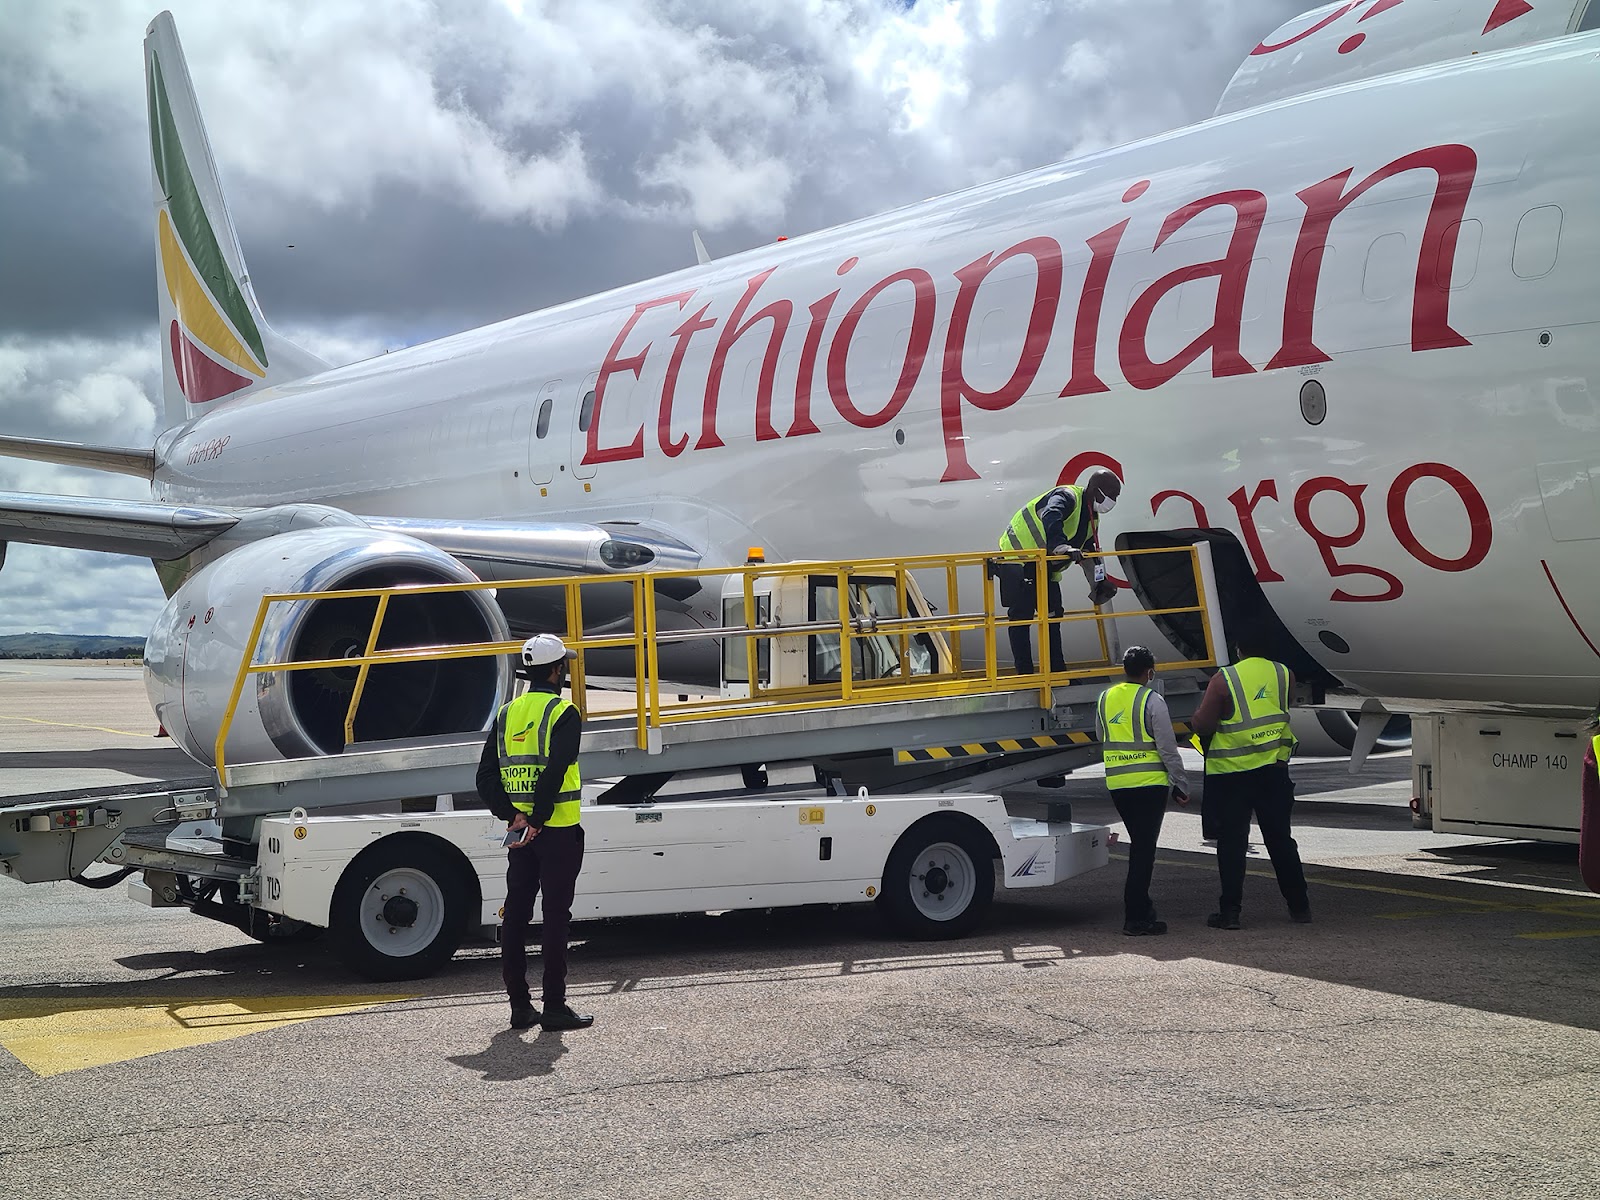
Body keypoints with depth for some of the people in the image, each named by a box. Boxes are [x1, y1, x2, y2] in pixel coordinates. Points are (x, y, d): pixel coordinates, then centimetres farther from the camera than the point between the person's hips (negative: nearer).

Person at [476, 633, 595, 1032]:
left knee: (515, 915, 9)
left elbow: (486, 778, 4)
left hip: (519, 830, 6)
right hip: (558, 833, -6)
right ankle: (554, 1007, 1)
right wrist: (536, 821, -18)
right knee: (556, 916, -1)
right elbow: (553, 773, -22)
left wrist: (512, 816, -3)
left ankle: (519, 1006, 14)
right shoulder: (563, 713, -10)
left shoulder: (507, 714, 10)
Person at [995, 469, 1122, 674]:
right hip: (1018, 558, -10)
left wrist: (1098, 582, 17)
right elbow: (1050, 519, -41)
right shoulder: (1067, 497, -20)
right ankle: (1024, 673, -5)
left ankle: (1057, 669, 19)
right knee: (1021, 615, -8)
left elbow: (1088, 552, 21)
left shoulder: (1092, 518, 12)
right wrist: (1063, 548, -53)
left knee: (1052, 615, 11)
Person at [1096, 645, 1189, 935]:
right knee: (1144, 848, -2)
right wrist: (1181, 785, -2)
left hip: (1116, 784, 6)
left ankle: (1141, 908, 23)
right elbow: (1168, 748, -9)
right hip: (1150, 783, -6)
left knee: (1139, 844, 19)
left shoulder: (1104, 699, 9)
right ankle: (1135, 919, -4)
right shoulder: (1152, 700, -9)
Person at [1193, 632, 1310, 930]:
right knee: (1281, 840, 14)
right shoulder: (1283, 674, 3)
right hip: (1273, 771, 4)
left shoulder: (1224, 679, -10)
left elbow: (1202, 725, -11)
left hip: (1231, 773, -3)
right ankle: (1299, 906, 19)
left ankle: (1230, 910, 2)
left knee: (1232, 842, 3)